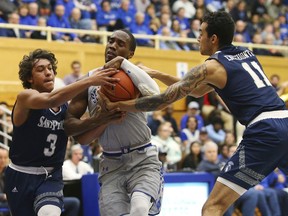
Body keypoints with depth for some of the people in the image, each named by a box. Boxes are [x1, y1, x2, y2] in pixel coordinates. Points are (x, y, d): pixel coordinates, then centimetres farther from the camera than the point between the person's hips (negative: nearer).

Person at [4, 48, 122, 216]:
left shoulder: (65, 104, 4)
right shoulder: (25, 97, -13)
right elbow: (51, 100, -34)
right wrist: (90, 81, -42)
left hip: (51, 176, 2)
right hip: (21, 176, -2)